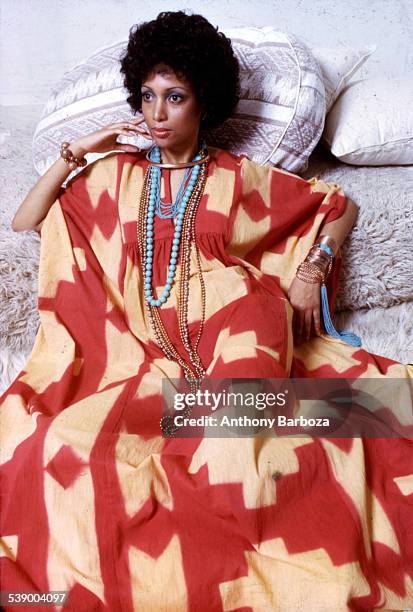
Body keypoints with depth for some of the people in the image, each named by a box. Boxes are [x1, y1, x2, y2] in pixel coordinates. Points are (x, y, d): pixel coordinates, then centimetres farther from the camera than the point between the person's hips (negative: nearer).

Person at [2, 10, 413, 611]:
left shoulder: (240, 177, 12)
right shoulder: (116, 174, 18)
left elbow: (342, 206, 19)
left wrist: (312, 268, 2)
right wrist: (75, 153, 9)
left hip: (232, 331, -2)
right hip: (145, 352, 3)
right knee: (72, 442, -23)